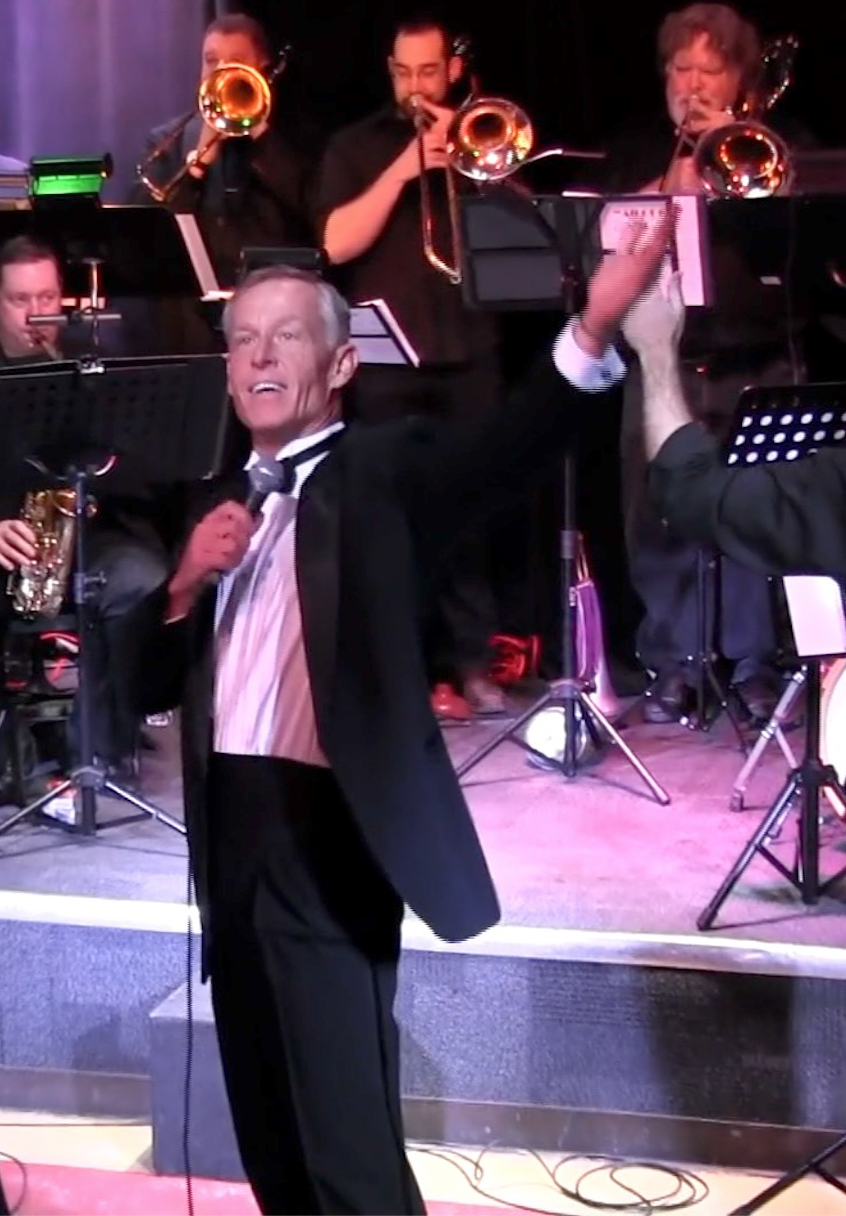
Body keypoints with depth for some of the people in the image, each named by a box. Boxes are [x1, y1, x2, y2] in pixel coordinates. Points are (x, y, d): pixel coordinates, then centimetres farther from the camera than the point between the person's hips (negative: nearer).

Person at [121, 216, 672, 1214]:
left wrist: (594, 328, -40)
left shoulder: (382, 473, -1)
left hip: (328, 838, -7)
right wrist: (185, 584, -5)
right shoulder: (217, 503, 16)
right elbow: (147, 685, 14)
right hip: (231, 835, 7)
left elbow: (505, 449, -22)